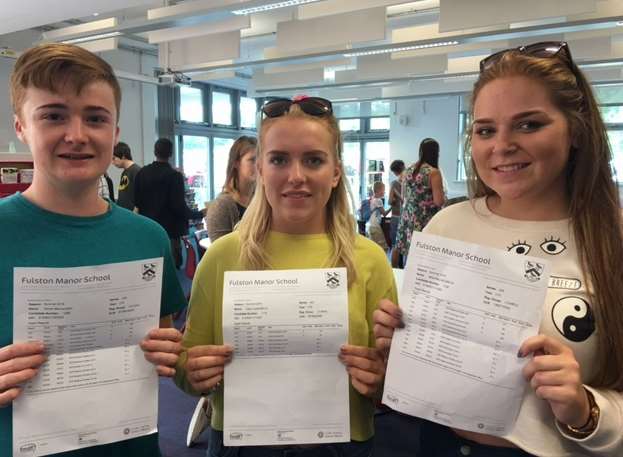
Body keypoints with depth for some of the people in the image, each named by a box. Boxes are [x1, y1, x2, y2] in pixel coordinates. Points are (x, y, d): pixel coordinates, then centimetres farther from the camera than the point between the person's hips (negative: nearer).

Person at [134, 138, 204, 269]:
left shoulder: (141, 173, 1)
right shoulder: (174, 175, -15)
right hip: (169, 231, -5)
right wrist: (200, 214, -3)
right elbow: (180, 207, -17)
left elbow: (137, 202, 7)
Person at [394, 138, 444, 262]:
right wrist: (440, 191, 6)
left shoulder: (408, 170, 8)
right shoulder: (433, 172, -11)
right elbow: (439, 202, -13)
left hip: (407, 219, 7)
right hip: (425, 223, -6)